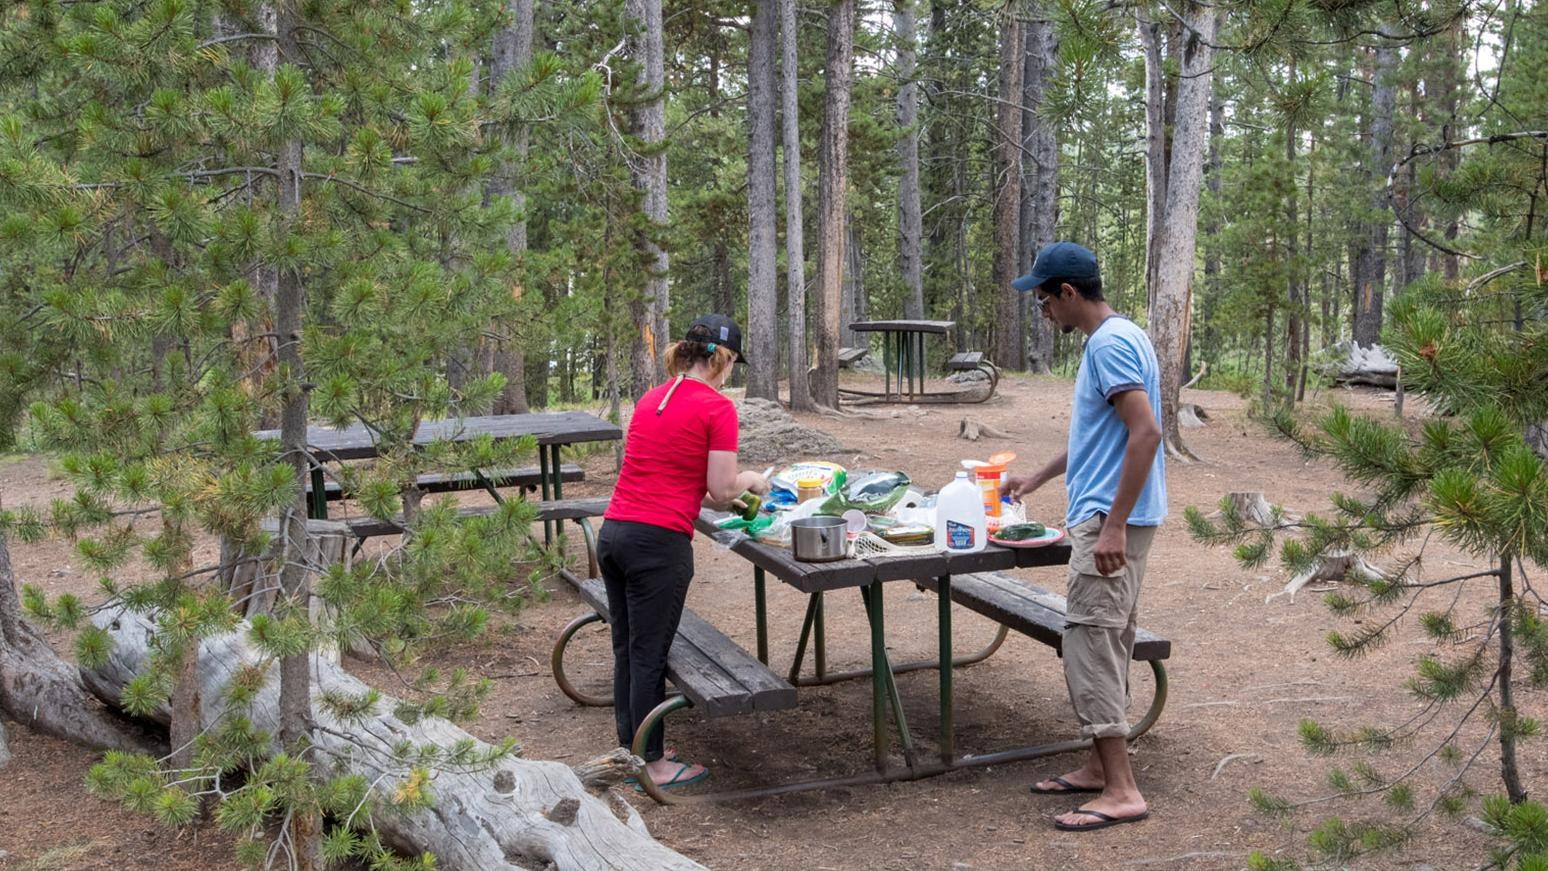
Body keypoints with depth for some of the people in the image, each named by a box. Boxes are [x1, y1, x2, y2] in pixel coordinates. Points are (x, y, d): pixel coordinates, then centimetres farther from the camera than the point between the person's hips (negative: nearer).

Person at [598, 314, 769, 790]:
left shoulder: (650, 399, 14)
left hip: (613, 532, 7)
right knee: (649, 656, 3)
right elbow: (723, 490, -8)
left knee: (626, 650, 17)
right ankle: (654, 764, 15)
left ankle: (631, 749, 29)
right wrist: (749, 480, 13)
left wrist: (720, 495, 28)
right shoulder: (717, 408, -8)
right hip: (659, 542, -7)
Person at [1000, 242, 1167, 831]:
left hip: (1110, 520, -10)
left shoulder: (1111, 344, -16)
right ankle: (1101, 766, 24)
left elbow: (1146, 432, -25)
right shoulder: (1111, 339, 16)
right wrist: (1037, 479, 32)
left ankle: (1121, 792, -4)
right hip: (1107, 517, 10)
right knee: (1106, 644, 15)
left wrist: (1114, 525, -26)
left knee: (1090, 645, -8)